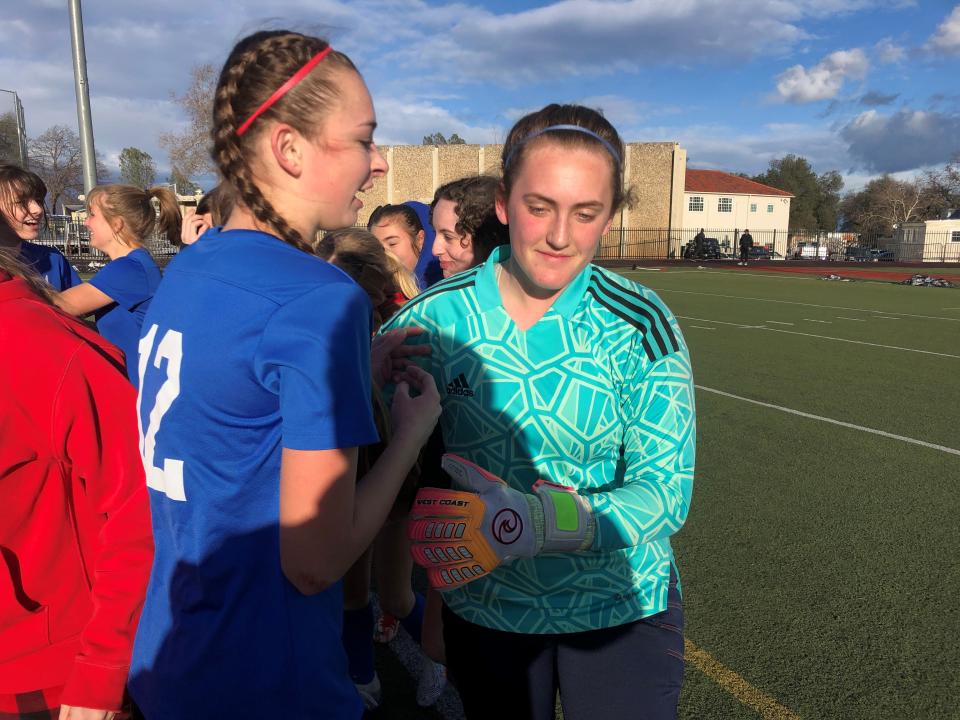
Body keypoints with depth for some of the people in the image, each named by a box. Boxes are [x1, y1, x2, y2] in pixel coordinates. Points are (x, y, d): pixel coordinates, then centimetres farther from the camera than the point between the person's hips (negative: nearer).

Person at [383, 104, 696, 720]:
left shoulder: (641, 324, -14)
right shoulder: (435, 316, -11)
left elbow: (666, 493, -18)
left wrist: (535, 525, -33)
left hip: (623, 618, -1)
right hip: (482, 612, 2)